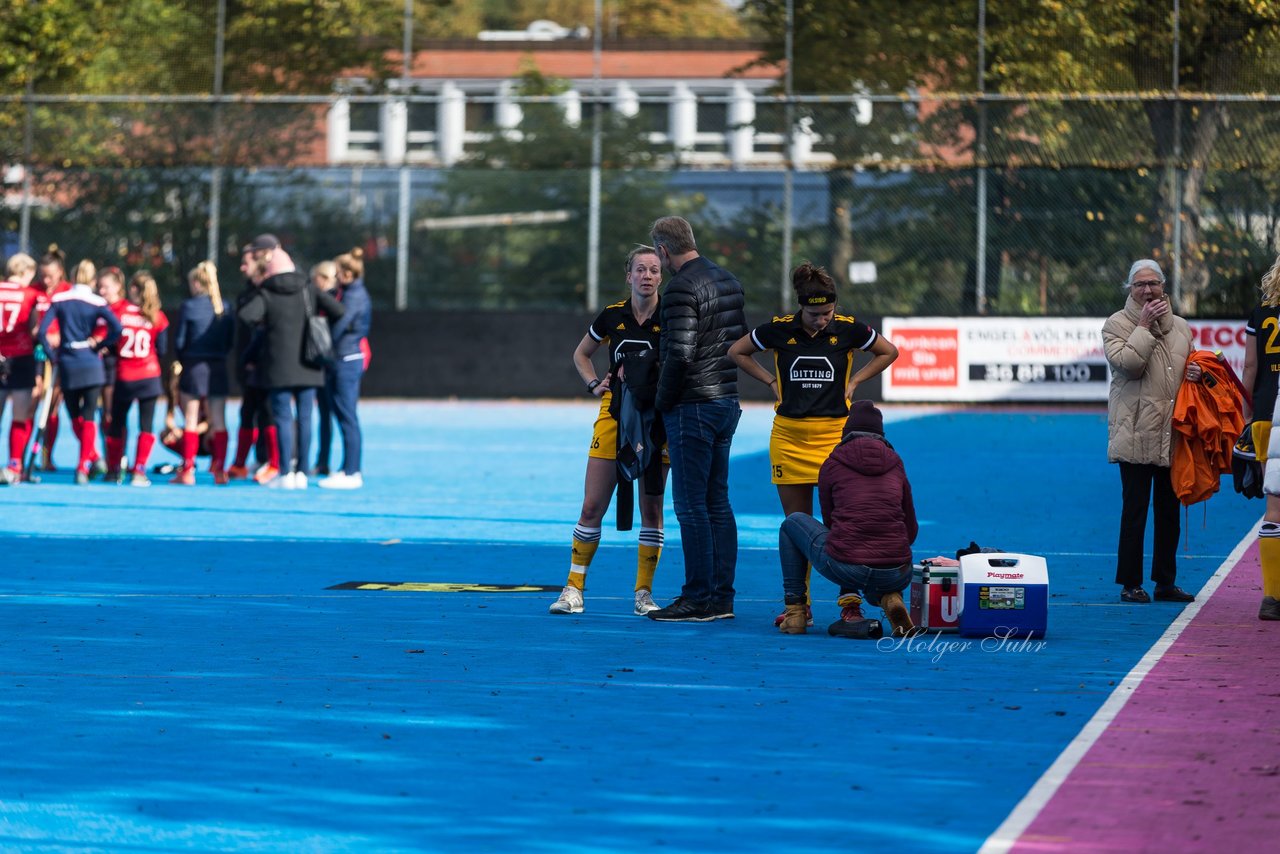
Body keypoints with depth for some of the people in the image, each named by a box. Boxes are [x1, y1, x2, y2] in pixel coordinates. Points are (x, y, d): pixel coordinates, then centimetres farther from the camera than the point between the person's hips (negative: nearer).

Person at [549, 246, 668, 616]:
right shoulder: (612, 316, 2)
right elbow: (581, 354, 19)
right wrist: (594, 384, 4)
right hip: (614, 415, 2)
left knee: (651, 509, 0)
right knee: (592, 506, 0)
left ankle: (644, 593, 9)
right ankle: (574, 588, 7)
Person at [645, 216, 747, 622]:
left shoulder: (682, 288, -16)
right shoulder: (728, 281, 12)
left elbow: (679, 355, -22)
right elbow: (741, 339, 19)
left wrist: (663, 402, -10)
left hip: (693, 407, -9)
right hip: (727, 402, 9)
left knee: (691, 505, -5)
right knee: (717, 501, 12)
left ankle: (699, 599, -4)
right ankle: (722, 596, 14)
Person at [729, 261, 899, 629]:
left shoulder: (848, 329, -4)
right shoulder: (779, 330, -3)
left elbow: (888, 352, 13)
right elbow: (737, 352, 14)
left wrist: (854, 382, 4)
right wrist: (771, 381, 6)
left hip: (835, 434, -1)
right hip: (789, 436, 2)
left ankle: (850, 602, -3)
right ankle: (797, 604, 12)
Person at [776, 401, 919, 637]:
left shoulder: (832, 464, 9)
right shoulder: (895, 463, 15)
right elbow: (911, 529, 20)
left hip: (844, 568, -2)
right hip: (895, 574, 3)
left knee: (792, 522, 26)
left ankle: (795, 611, 20)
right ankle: (889, 599, 6)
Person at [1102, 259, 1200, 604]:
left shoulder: (1180, 327, 15)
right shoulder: (1117, 324, -3)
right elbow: (1126, 363, -19)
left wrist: (1196, 374, 4)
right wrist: (1145, 326, -15)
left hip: (1173, 435, 6)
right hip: (1136, 436, -6)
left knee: (1169, 510, 11)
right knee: (1134, 510, -2)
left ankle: (1166, 582, 19)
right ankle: (1130, 584, 5)